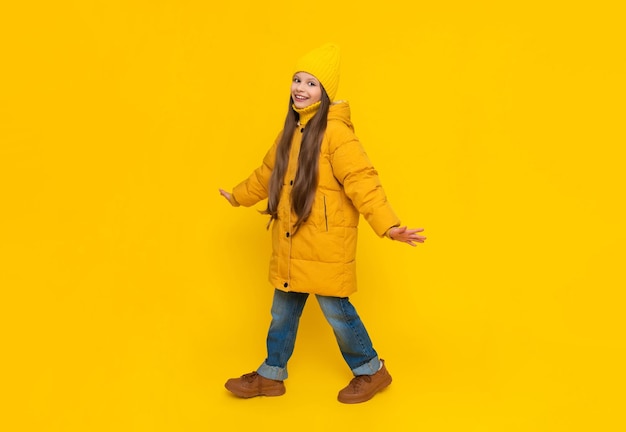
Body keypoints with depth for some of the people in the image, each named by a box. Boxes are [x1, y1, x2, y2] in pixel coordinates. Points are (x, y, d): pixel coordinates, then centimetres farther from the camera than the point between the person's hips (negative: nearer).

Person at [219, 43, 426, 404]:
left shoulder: (336, 131, -17)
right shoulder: (292, 129, 10)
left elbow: (362, 181, -25)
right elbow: (269, 172, 25)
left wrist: (388, 225, -36)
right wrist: (238, 196, 38)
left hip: (324, 243, -8)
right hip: (291, 242, 8)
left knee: (335, 309, 3)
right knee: (283, 310, 16)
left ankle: (371, 370, 24)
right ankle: (271, 375, 32)